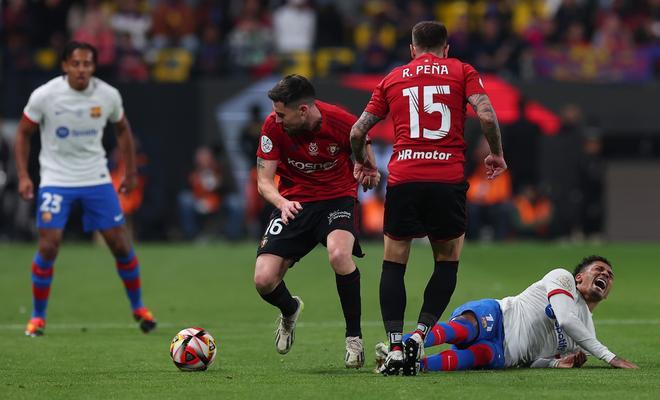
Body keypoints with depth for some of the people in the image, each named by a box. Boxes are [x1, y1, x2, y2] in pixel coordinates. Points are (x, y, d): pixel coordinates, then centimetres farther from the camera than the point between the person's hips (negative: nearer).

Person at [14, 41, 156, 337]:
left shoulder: (108, 96, -7)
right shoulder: (45, 96, -13)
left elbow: (122, 129, 12)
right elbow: (23, 133, 0)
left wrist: (131, 172, 13)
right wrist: (23, 176, -8)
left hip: (96, 178, 2)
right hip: (56, 179, -2)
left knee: (120, 244, 1)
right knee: (48, 247, -13)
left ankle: (138, 308, 21)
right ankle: (37, 317, 3)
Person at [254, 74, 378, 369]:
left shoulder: (340, 121, -17)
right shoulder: (273, 126, -14)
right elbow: (264, 181, -11)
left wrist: (369, 172, -5)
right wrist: (282, 203, -31)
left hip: (337, 198, -2)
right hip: (293, 203, 2)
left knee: (339, 254, -35)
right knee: (264, 280, -13)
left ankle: (354, 337, -15)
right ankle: (290, 311, 28)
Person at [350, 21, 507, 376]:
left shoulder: (393, 78, 14)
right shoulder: (461, 71, 9)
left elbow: (357, 131, 14)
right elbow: (486, 115, -5)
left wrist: (361, 163, 32)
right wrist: (496, 154, 10)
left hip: (403, 178, 1)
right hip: (448, 178, -1)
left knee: (393, 263, 9)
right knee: (448, 261, 15)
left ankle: (395, 348, -2)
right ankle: (420, 336, 0)